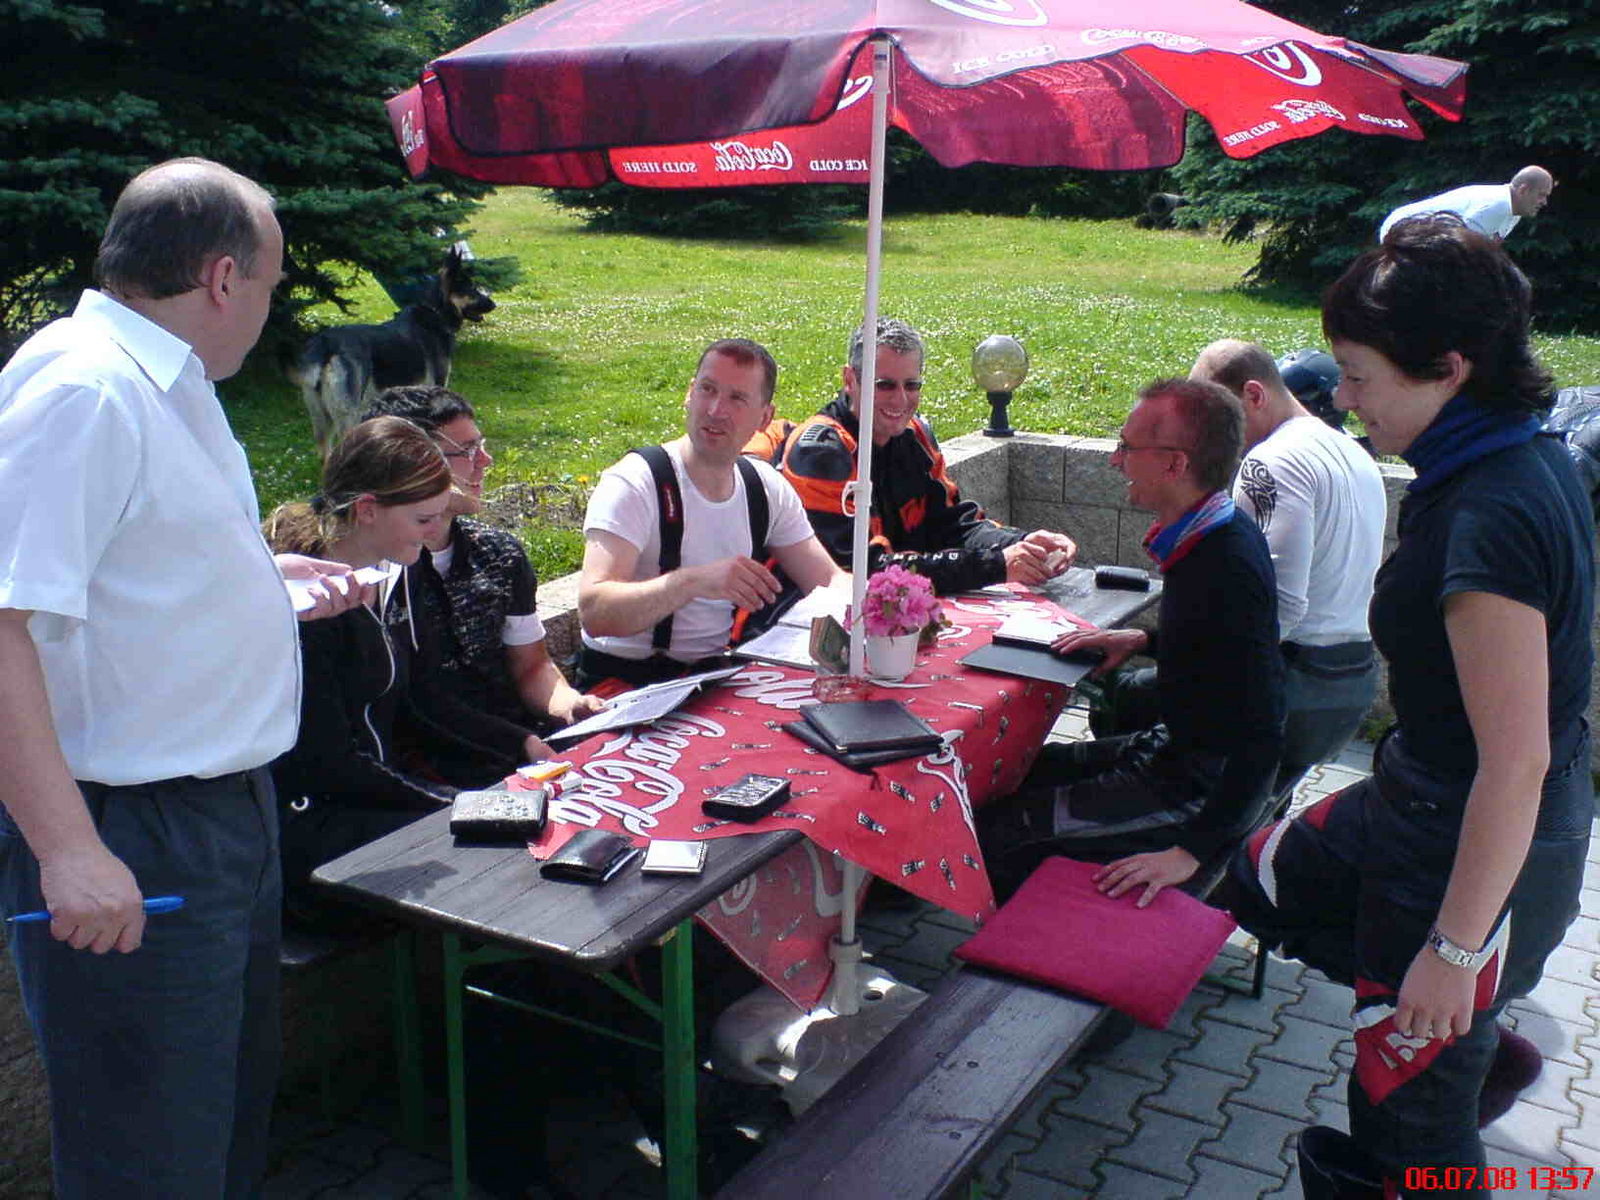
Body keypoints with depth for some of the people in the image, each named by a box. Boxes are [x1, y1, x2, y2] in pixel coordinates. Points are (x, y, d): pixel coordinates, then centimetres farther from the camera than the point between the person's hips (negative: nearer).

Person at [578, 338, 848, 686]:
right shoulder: (633, 484, -15)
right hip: (625, 682, -6)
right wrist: (694, 581, -41)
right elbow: (593, 612, -26)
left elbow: (830, 579, 10)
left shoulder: (767, 488, 4)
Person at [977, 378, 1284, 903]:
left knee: (998, 833, -14)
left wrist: (1191, 851, -30)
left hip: (1201, 788, -10)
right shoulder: (1214, 536, 1)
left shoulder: (1229, 570, -28)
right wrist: (1143, 641, 6)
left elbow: (1261, 734, -30)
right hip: (1175, 743, 10)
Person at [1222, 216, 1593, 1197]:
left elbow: (1518, 761, -29)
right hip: (1425, 794, 9)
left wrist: (1455, 948, -22)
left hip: (1481, 844, -9)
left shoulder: (1488, 523, -31)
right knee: (1269, 880, 25)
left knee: (1414, 1085, 9)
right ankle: (1483, 1045, 35)